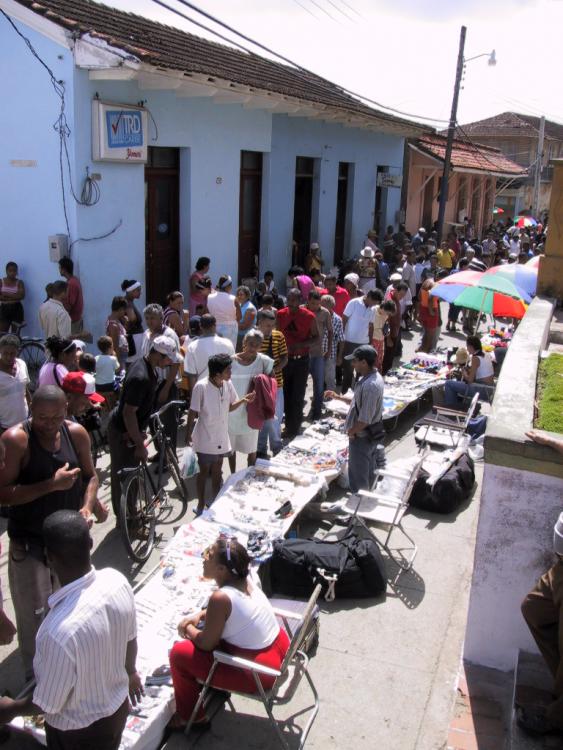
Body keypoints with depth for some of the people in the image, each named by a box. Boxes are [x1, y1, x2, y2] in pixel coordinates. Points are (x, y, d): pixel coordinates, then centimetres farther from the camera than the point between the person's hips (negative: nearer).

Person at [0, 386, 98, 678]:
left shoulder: (76, 433, -5)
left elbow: (90, 476, 7)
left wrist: (87, 506, -11)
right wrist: (51, 484, -28)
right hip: (29, 543, -5)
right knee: (35, 616, 2)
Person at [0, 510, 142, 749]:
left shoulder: (61, 629, -40)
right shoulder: (117, 580, -21)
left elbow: (48, 703, -23)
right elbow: (130, 639, -1)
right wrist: (130, 672, 19)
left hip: (78, 729, -5)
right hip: (118, 705, 5)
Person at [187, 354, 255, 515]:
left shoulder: (228, 384, -5)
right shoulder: (201, 386, -23)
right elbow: (192, 413, -15)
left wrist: (243, 400, -10)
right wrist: (188, 434, -10)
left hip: (221, 436, 6)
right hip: (205, 438, -5)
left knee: (217, 470, 19)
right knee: (204, 471, 9)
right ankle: (201, 505, 26)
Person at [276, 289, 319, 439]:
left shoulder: (309, 317, -7)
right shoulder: (280, 315, 0)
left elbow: (315, 337, -1)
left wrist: (301, 344, -17)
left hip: (301, 360, -2)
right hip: (284, 359, 3)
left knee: (297, 396, 1)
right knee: (285, 394, 8)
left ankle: (293, 428, 11)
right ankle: (289, 425, 22)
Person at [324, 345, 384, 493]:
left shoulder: (370, 386, -31)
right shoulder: (373, 377, 1)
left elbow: (365, 420, -29)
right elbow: (360, 402, 14)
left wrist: (351, 431, -12)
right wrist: (337, 397, 8)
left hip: (362, 437, -10)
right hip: (371, 434, 10)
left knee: (358, 475, 7)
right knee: (368, 471, 24)